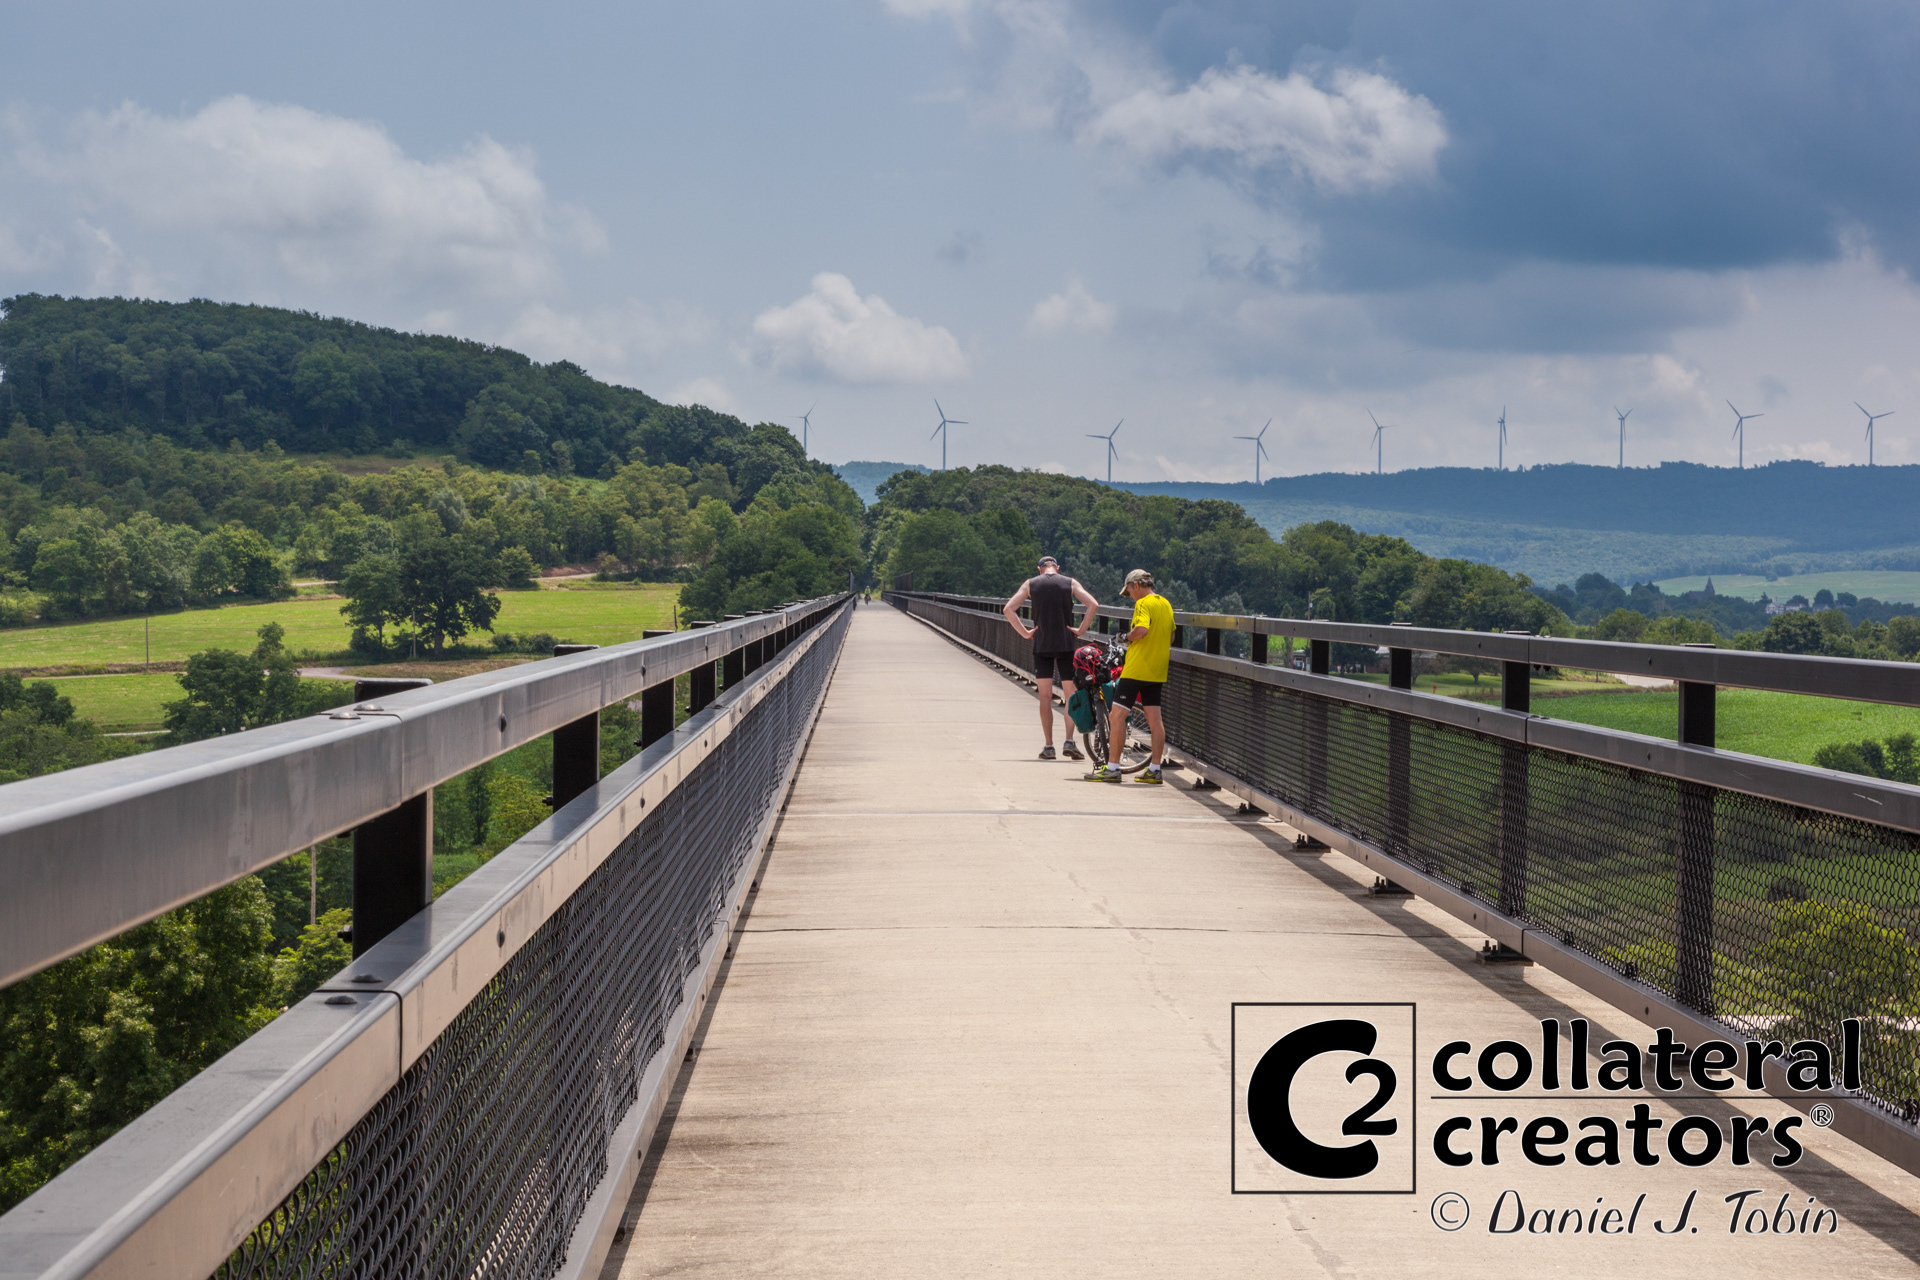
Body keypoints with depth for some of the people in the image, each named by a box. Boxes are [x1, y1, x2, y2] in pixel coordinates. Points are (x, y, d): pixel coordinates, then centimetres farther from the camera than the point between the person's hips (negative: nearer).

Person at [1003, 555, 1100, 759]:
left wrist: (1025, 632, 2)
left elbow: (1008, 609, -2)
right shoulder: (1070, 583, 4)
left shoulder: (1030, 584, 6)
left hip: (1041, 645, 0)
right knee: (1070, 695, 6)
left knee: (1045, 697, 3)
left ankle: (1048, 746, 1)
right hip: (1066, 644, 0)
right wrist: (1080, 630, -1)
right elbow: (1093, 605, -7)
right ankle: (1069, 741, -7)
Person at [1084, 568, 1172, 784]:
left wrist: (1127, 637, -11)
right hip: (1157, 671, 9)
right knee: (1154, 718, 9)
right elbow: (1171, 637, 22)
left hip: (1136, 669, -9)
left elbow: (1142, 629, -29)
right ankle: (1154, 770, 11)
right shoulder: (1166, 604, 14)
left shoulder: (1143, 604, -13)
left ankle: (1112, 768, -6)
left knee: (1118, 715, -4)